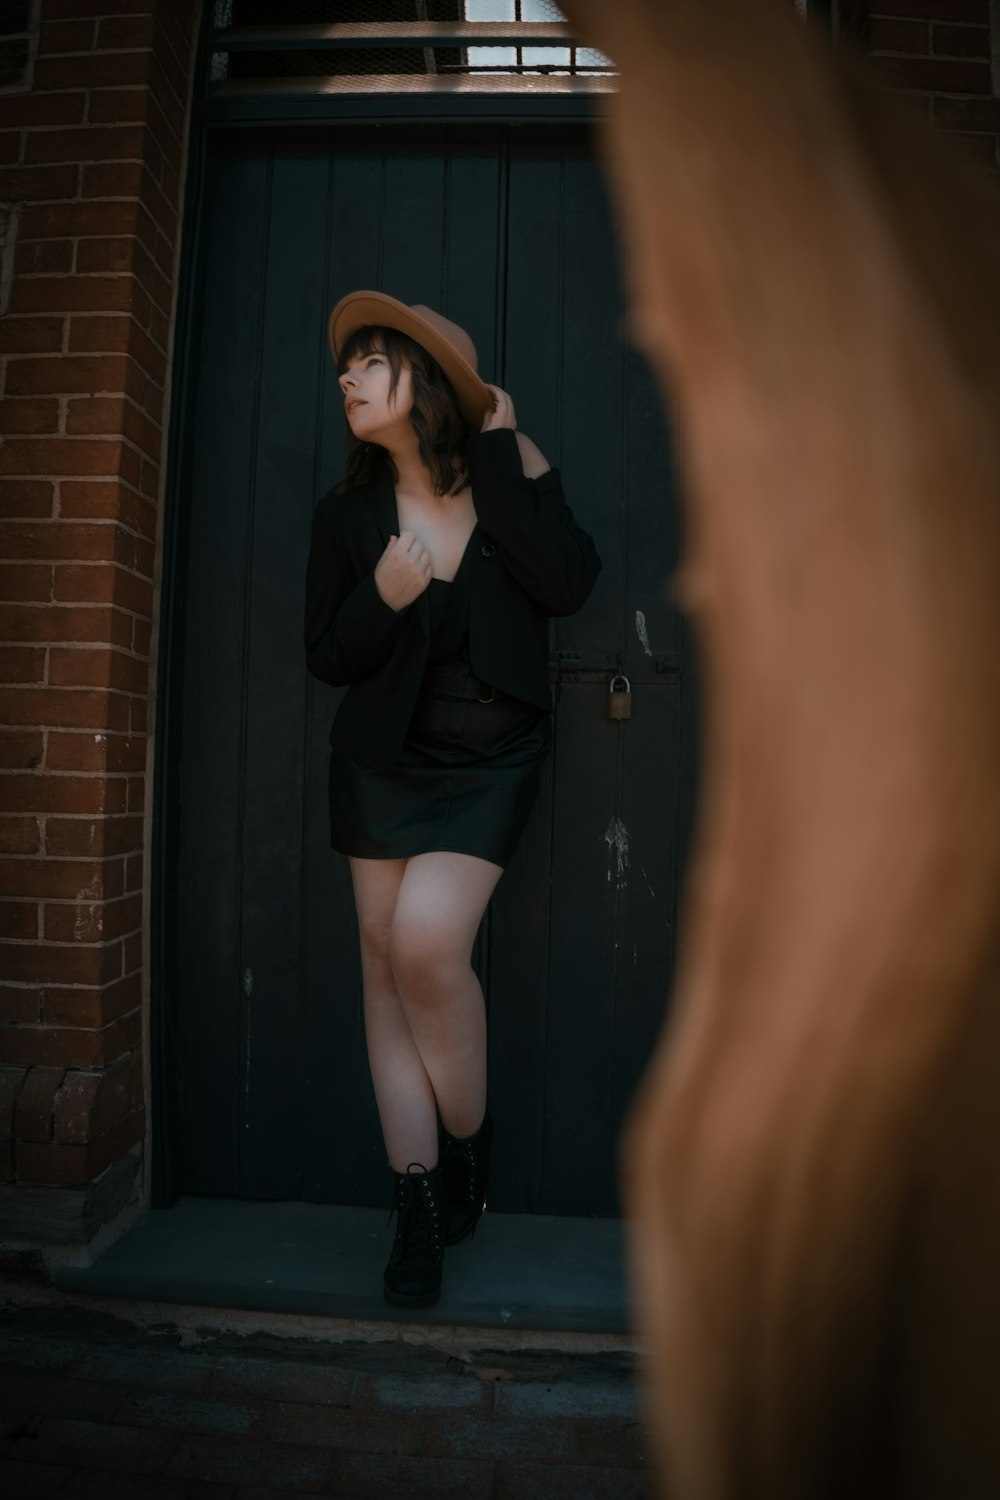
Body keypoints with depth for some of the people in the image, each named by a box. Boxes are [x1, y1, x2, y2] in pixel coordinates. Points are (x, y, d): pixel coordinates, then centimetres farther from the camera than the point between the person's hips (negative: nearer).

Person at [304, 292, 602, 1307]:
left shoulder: (504, 478, -1)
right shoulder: (348, 515, 3)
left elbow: (568, 586, -18)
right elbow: (325, 658, 5)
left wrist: (509, 454, -13)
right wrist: (383, 599, -14)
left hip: (489, 763, -3)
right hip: (381, 760, 3)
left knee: (426, 944, -18)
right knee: (384, 959, 1)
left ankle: (469, 1147, 11)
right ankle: (420, 1201, 15)